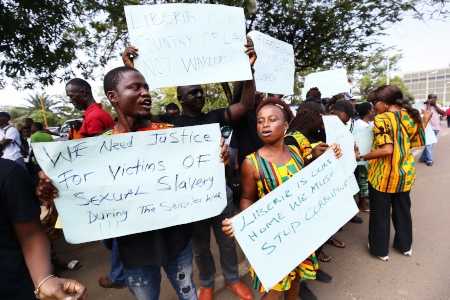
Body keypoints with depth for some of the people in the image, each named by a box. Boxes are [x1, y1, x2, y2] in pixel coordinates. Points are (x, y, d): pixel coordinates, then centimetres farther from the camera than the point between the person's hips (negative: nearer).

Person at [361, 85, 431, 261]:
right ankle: (405, 245, 39)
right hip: (404, 173, 7)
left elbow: (387, 149, -27)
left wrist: (361, 157, -20)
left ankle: (380, 249, 24)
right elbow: (418, 141, 12)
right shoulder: (411, 116, 2)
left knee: (380, 212, 9)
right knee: (402, 209, 22)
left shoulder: (382, 119, -18)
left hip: (383, 175, -6)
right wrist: (425, 120, 22)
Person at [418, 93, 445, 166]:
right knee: (429, 144, -6)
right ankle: (429, 160, 4)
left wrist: (435, 105, -5)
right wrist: (429, 104, -15)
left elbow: (443, 113, -3)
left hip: (436, 128, 7)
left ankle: (423, 158, 21)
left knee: (432, 144, 12)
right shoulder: (425, 105, -7)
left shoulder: (438, 105, 10)